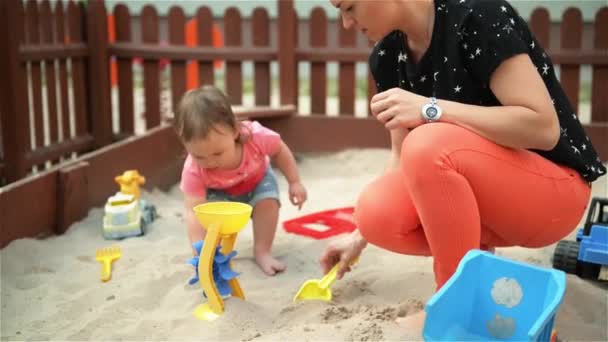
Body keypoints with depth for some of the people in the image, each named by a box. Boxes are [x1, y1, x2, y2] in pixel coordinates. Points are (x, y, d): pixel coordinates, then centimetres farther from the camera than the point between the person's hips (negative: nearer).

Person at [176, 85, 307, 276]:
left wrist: (295, 183, -13)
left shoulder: (256, 136, -40)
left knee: (268, 201, -25)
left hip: (257, 180, 1)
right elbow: (194, 212, -43)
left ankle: (262, 252, -7)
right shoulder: (193, 170, -40)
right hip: (219, 192, 0)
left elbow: (280, 150, -17)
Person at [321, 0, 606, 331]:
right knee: (376, 213, -21)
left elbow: (544, 128, -26)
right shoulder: (388, 55, 1)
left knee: (429, 144, -33)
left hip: (554, 190, -6)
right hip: (480, 192, 6)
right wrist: (360, 235, 6)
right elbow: (403, 158, 7)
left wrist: (431, 109, -31)